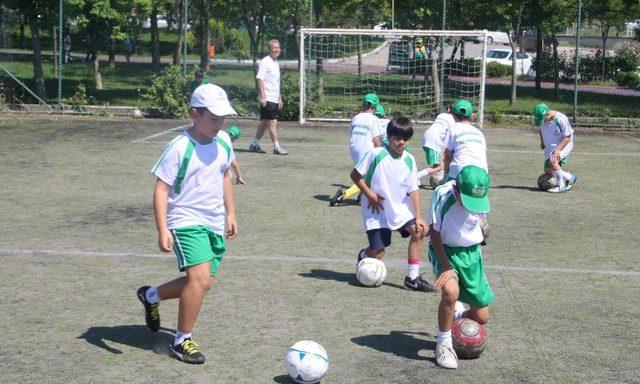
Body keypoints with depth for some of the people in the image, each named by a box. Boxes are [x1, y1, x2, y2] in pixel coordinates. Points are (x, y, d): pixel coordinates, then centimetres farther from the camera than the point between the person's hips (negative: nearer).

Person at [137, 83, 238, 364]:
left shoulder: (223, 141, 5)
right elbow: (161, 188, -14)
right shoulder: (180, 147, -15)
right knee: (201, 278, -21)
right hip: (186, 222, -7)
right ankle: (182, 341, -3)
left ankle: (151, 296, 35)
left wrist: (230, 213, 20)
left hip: (214, 224, 7)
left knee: (203, 282, 10)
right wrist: (163, 230, -22)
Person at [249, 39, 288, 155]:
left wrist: (279, 98, 22)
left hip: (274, 99, 9)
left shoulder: (276, 63, 17)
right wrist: (262, 97, -21)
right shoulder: (265, 62, -10)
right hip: (267, 99, -9)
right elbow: (259, 80, -15)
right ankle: (276, 147, -4)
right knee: (272, 122, -7)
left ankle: (254, 144, 18)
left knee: (265, 123, 11)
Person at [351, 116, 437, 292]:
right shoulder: (376, 154, -16)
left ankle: (412, 278, -2)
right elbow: (355, 175, -8)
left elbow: (413, 190, -1)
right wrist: (370, 195, -16)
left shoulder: (409, 160, -2)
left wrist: (418, 217, -7)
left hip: (399, 208, 5)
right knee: (378, 252, -9)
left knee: (418, 231, -14)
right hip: (376, 211, -5)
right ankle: (363, 256, 30)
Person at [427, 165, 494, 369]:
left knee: (481, 317, 4)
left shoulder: (481, 198, -11)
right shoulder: (442, 194, -24)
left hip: (471, 252, 4)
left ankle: (456, 314, 41)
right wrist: (446, 267, -21)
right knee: (451, 291, -35)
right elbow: (434, 231, -17)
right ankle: (443, 345, -13)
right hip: (444, 250, -4)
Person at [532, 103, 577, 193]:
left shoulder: (561, 119, -26)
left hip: (564, 145, -7)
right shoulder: (541, 119, -9)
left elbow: (567, 137, -19)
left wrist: (558, 149, -27)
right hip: (549, 147, 7)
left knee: (552, 161, -31)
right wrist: (542, 142, 8)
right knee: (548, 171, 2)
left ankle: (561, 185, -16)